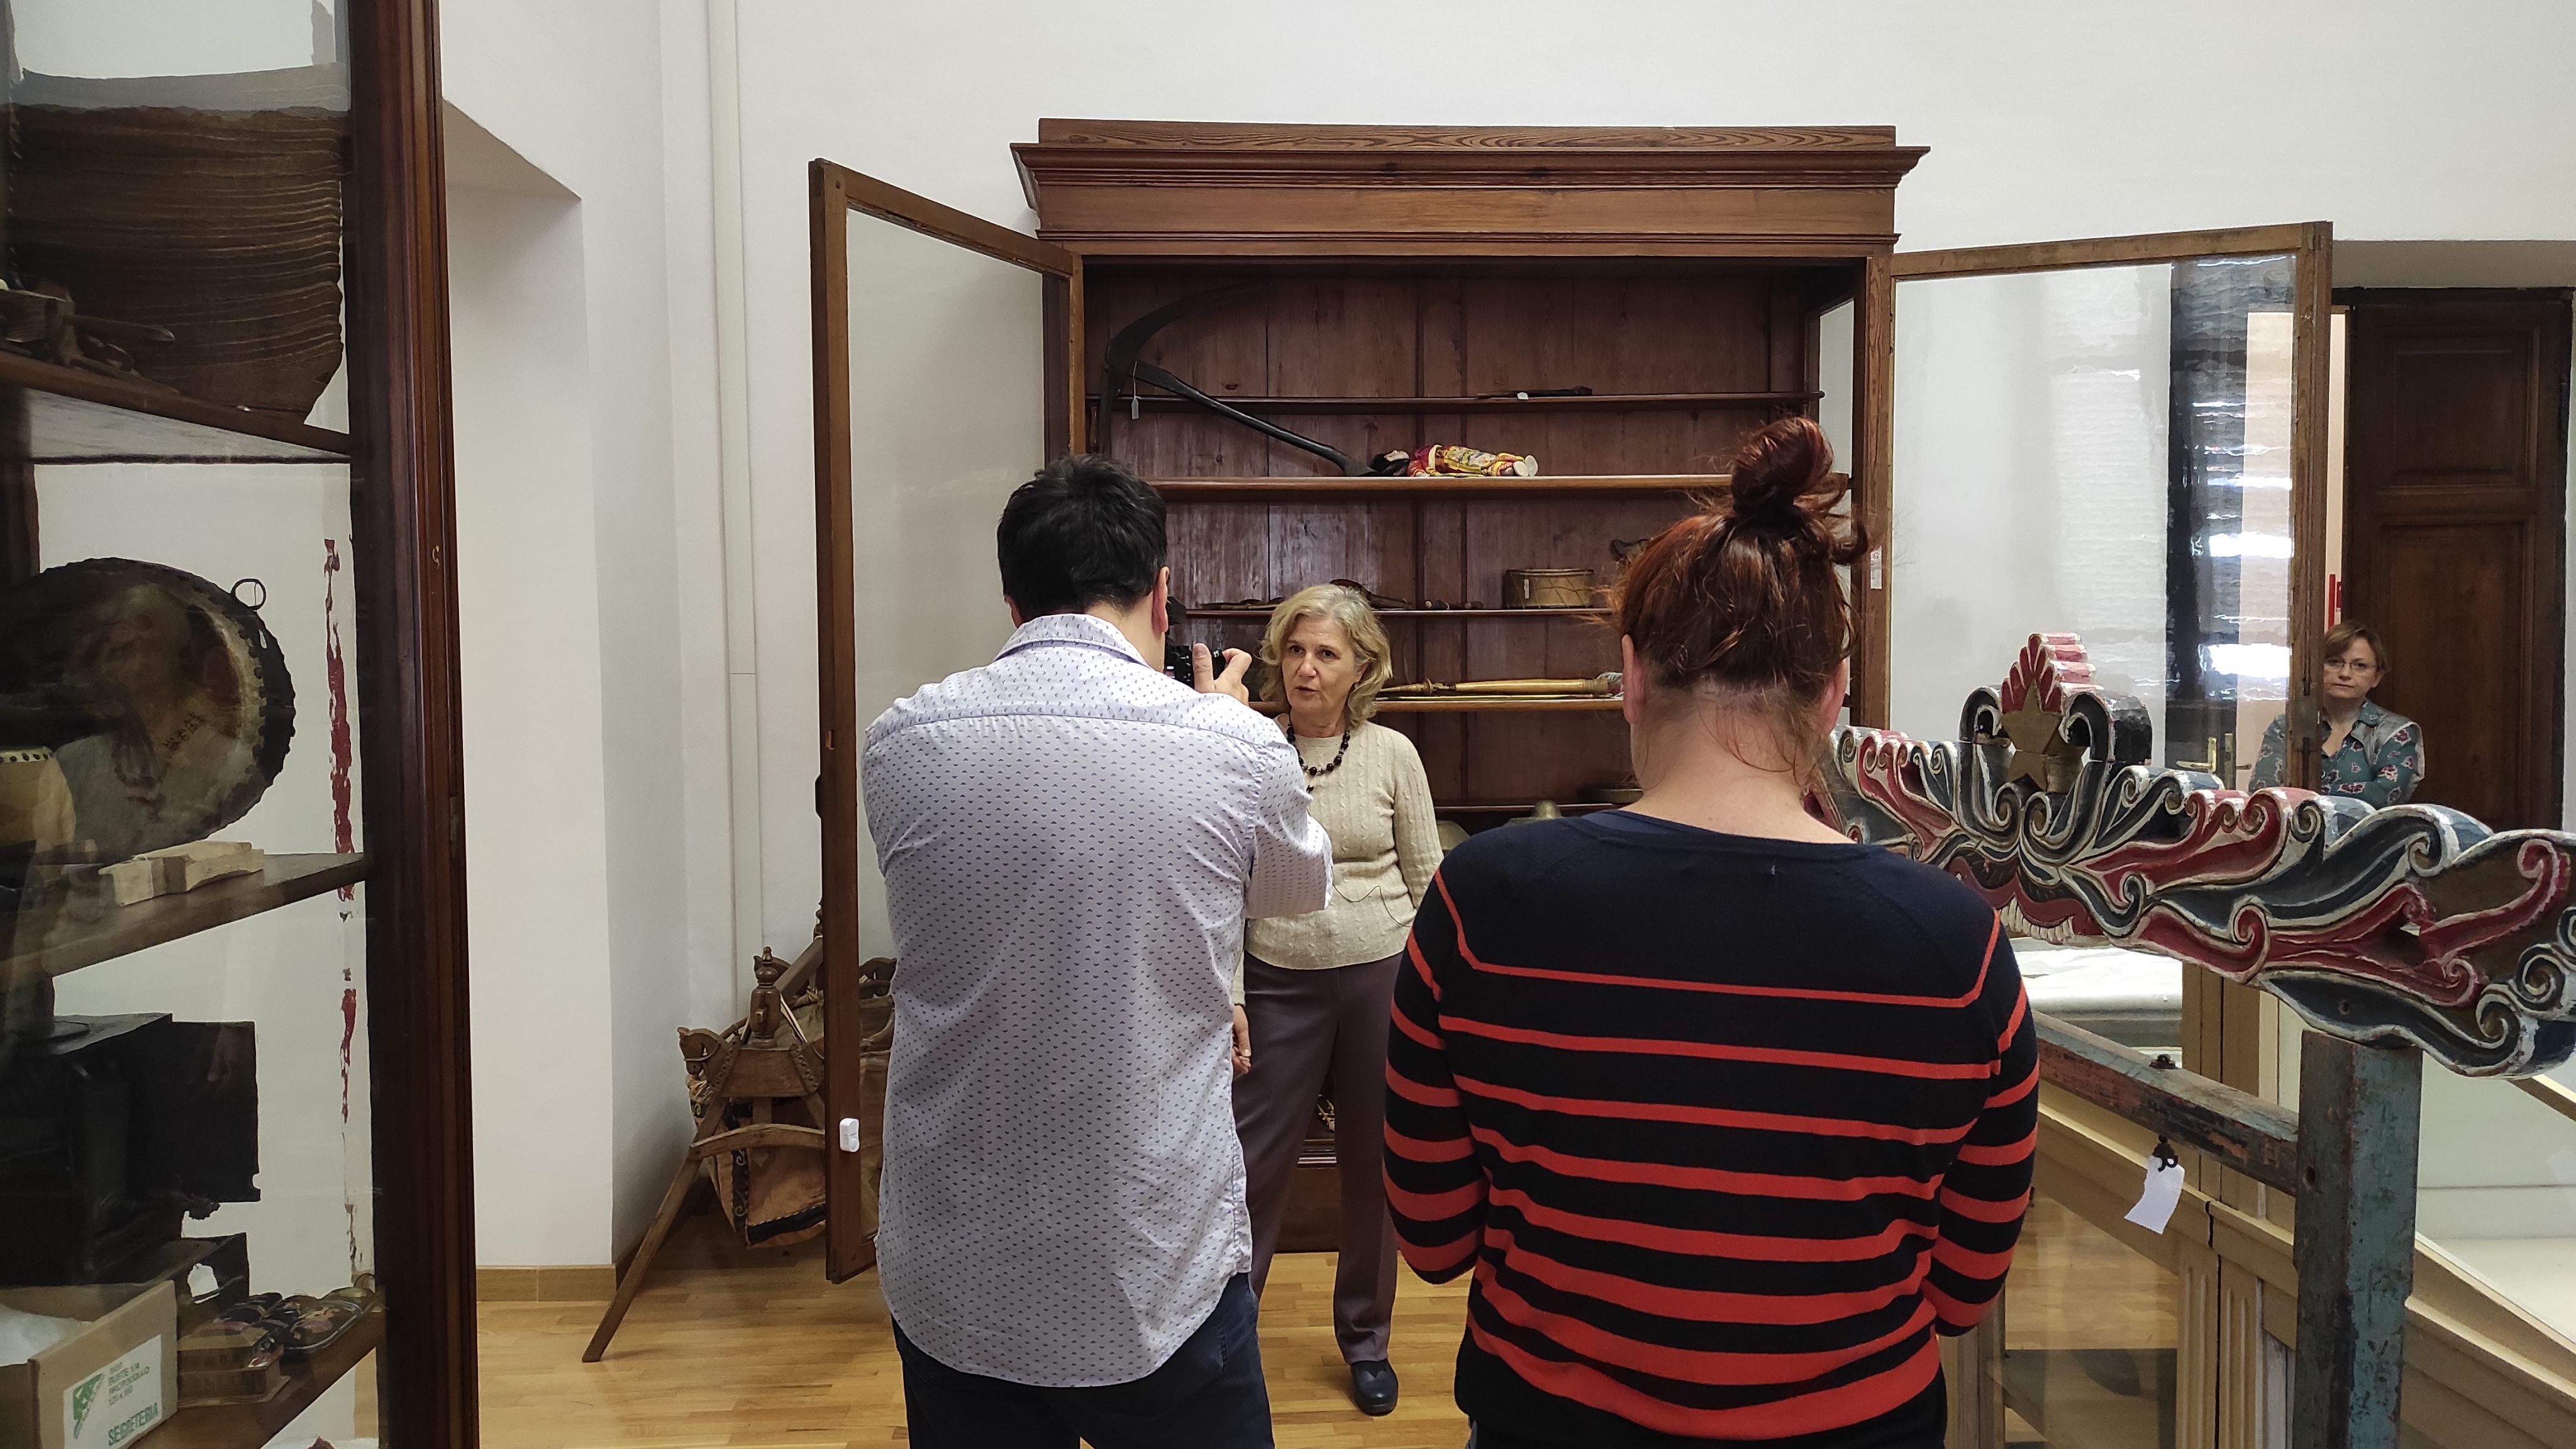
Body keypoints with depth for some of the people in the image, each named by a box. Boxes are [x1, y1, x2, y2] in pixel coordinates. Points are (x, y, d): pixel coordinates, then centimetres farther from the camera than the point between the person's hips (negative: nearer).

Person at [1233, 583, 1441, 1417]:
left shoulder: (1393, 755, -2)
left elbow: (1427, 882, 4)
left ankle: (1365, 1337, 32)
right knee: (1253, 1161, 2)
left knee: (1374, 1165, 12)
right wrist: (1225, 994, -4)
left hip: (1383, 974, 1)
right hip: (1280, 980, -1)